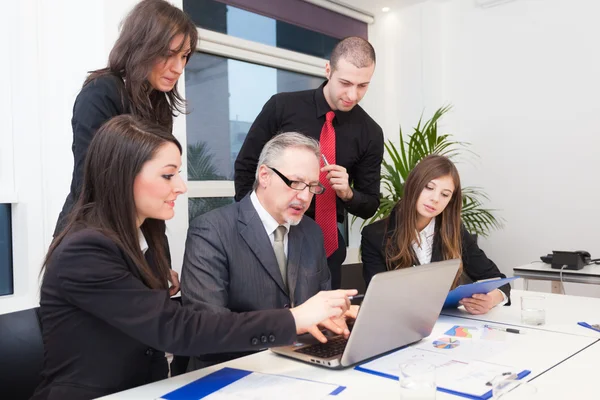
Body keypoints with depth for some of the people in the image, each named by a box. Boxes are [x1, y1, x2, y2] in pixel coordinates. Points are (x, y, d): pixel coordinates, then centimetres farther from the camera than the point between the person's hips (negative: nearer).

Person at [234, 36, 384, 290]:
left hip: (326, 243, 2)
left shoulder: (370, 133, -4)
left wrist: (347, 192, -19)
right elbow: (245, 166, 0)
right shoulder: (281, 106, -8)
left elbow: (369, 206, 3)